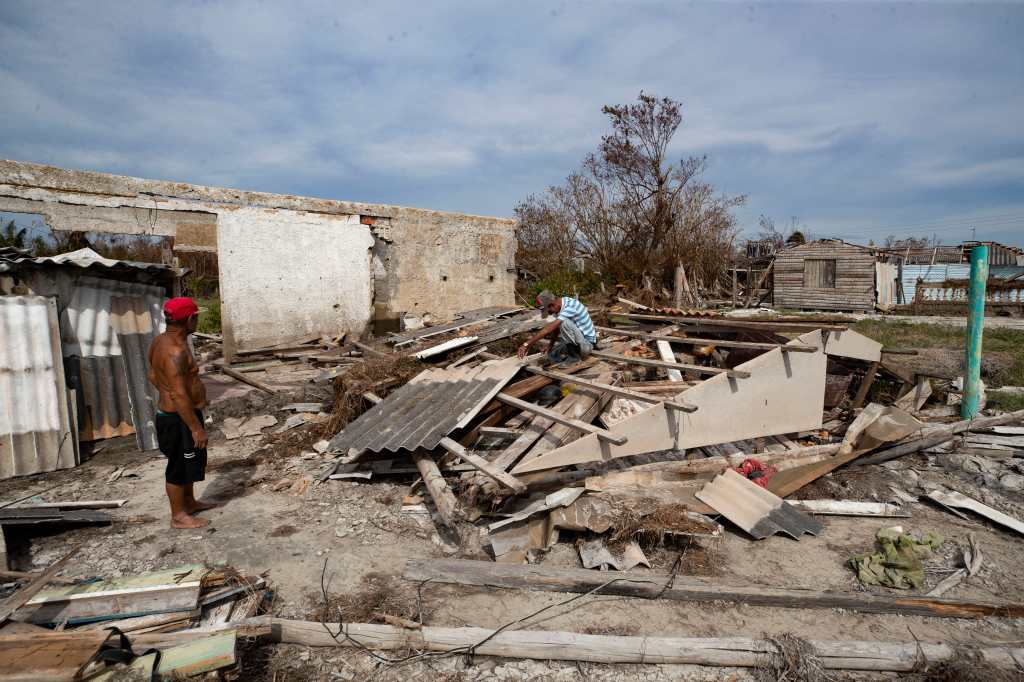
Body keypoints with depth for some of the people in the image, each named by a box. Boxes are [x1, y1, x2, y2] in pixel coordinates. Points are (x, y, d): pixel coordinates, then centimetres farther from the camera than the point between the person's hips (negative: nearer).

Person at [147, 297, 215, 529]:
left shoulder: (161, 340, 5)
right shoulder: (176, 351, -27)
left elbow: (153, 376, 18)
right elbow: (179, 395, -29)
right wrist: (196, 428, -25)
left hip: (170, 413, 10)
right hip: (179, 418, -10)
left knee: (190, 461, 23)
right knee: (179, 466, 5)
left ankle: (190, 502, 39)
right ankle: (178, 516, 20)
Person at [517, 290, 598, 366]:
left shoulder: (569, 307, -29)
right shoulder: (560, 306, 0)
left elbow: (549, 329, -37)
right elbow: (556, 328, 13)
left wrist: (527, 344, -38)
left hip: (587, 343, -9)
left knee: (565, 323, -30)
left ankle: (574, 356, -16)